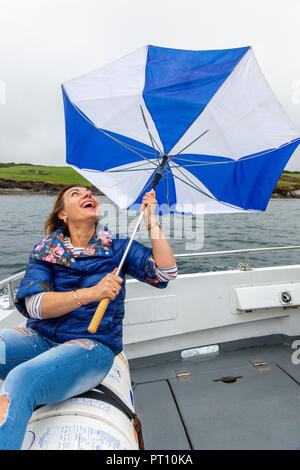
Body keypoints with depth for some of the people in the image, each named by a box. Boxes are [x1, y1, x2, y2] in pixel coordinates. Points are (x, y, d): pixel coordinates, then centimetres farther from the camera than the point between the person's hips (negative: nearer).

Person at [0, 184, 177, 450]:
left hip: (92, 345, -3)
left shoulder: (117, 247, 5)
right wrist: (90, 293, -23)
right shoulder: (45, 251, 8)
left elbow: (165, 273, -6)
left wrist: (152, 222, -8)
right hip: (40, 338, 3)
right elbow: (34, 305, -7)